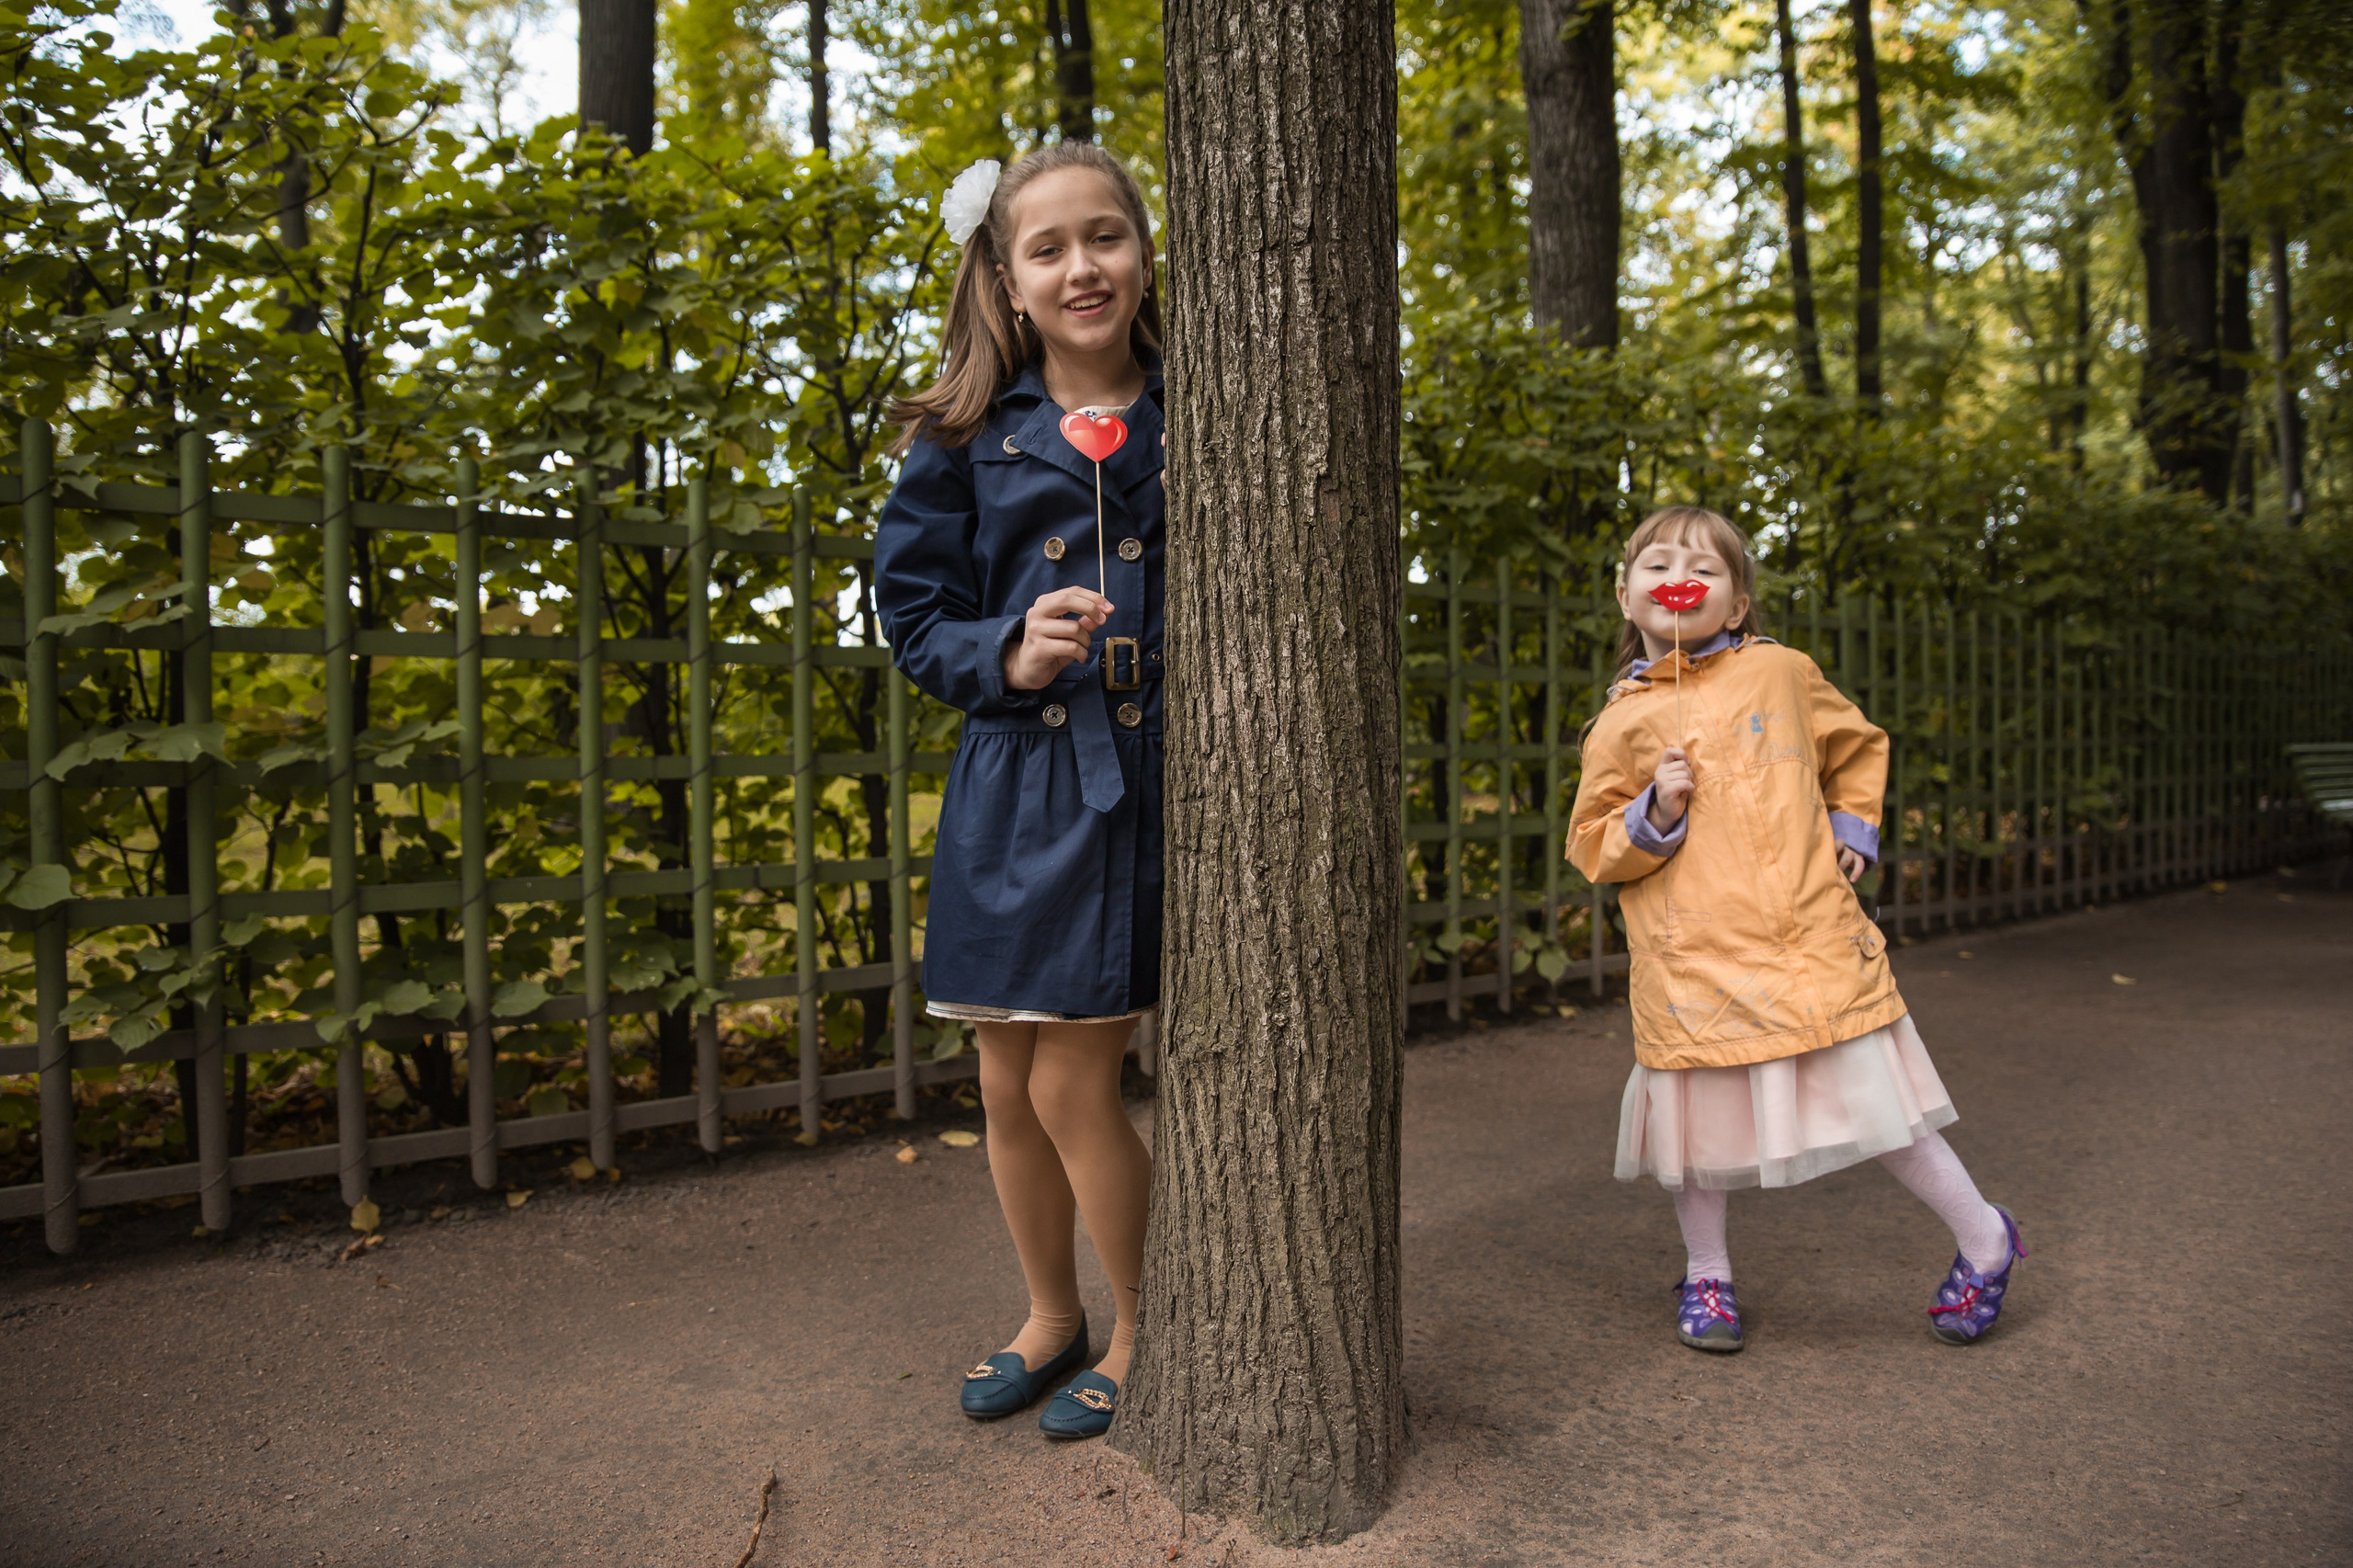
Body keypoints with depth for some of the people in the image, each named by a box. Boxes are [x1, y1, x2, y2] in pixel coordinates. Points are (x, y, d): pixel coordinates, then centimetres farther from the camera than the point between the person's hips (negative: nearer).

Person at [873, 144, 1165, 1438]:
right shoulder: (968, 437, 4)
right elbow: (912, 611, 6)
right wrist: (1008, 654, -13)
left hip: (1148, 783, -2)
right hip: (1014, 788, 3)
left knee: (1073, 1087, -1)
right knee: (1008, 1090, 11)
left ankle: (1139, 1336, 25)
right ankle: (1052, 1319, 36)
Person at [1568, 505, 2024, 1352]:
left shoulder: (1781, 672, 5)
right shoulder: (1619, 723, 3)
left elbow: (1859, 745, 23)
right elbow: (1592, 846, 7)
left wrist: (1853, 826, 11)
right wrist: (1654, 815, -10)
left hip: (1807, 940, 0)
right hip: (1691, 958, 1)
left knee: (1867, 1095, 4)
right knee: (1701, 1113, 8)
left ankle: (1984, 1236, 29)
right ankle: (1705, 1275, 31)